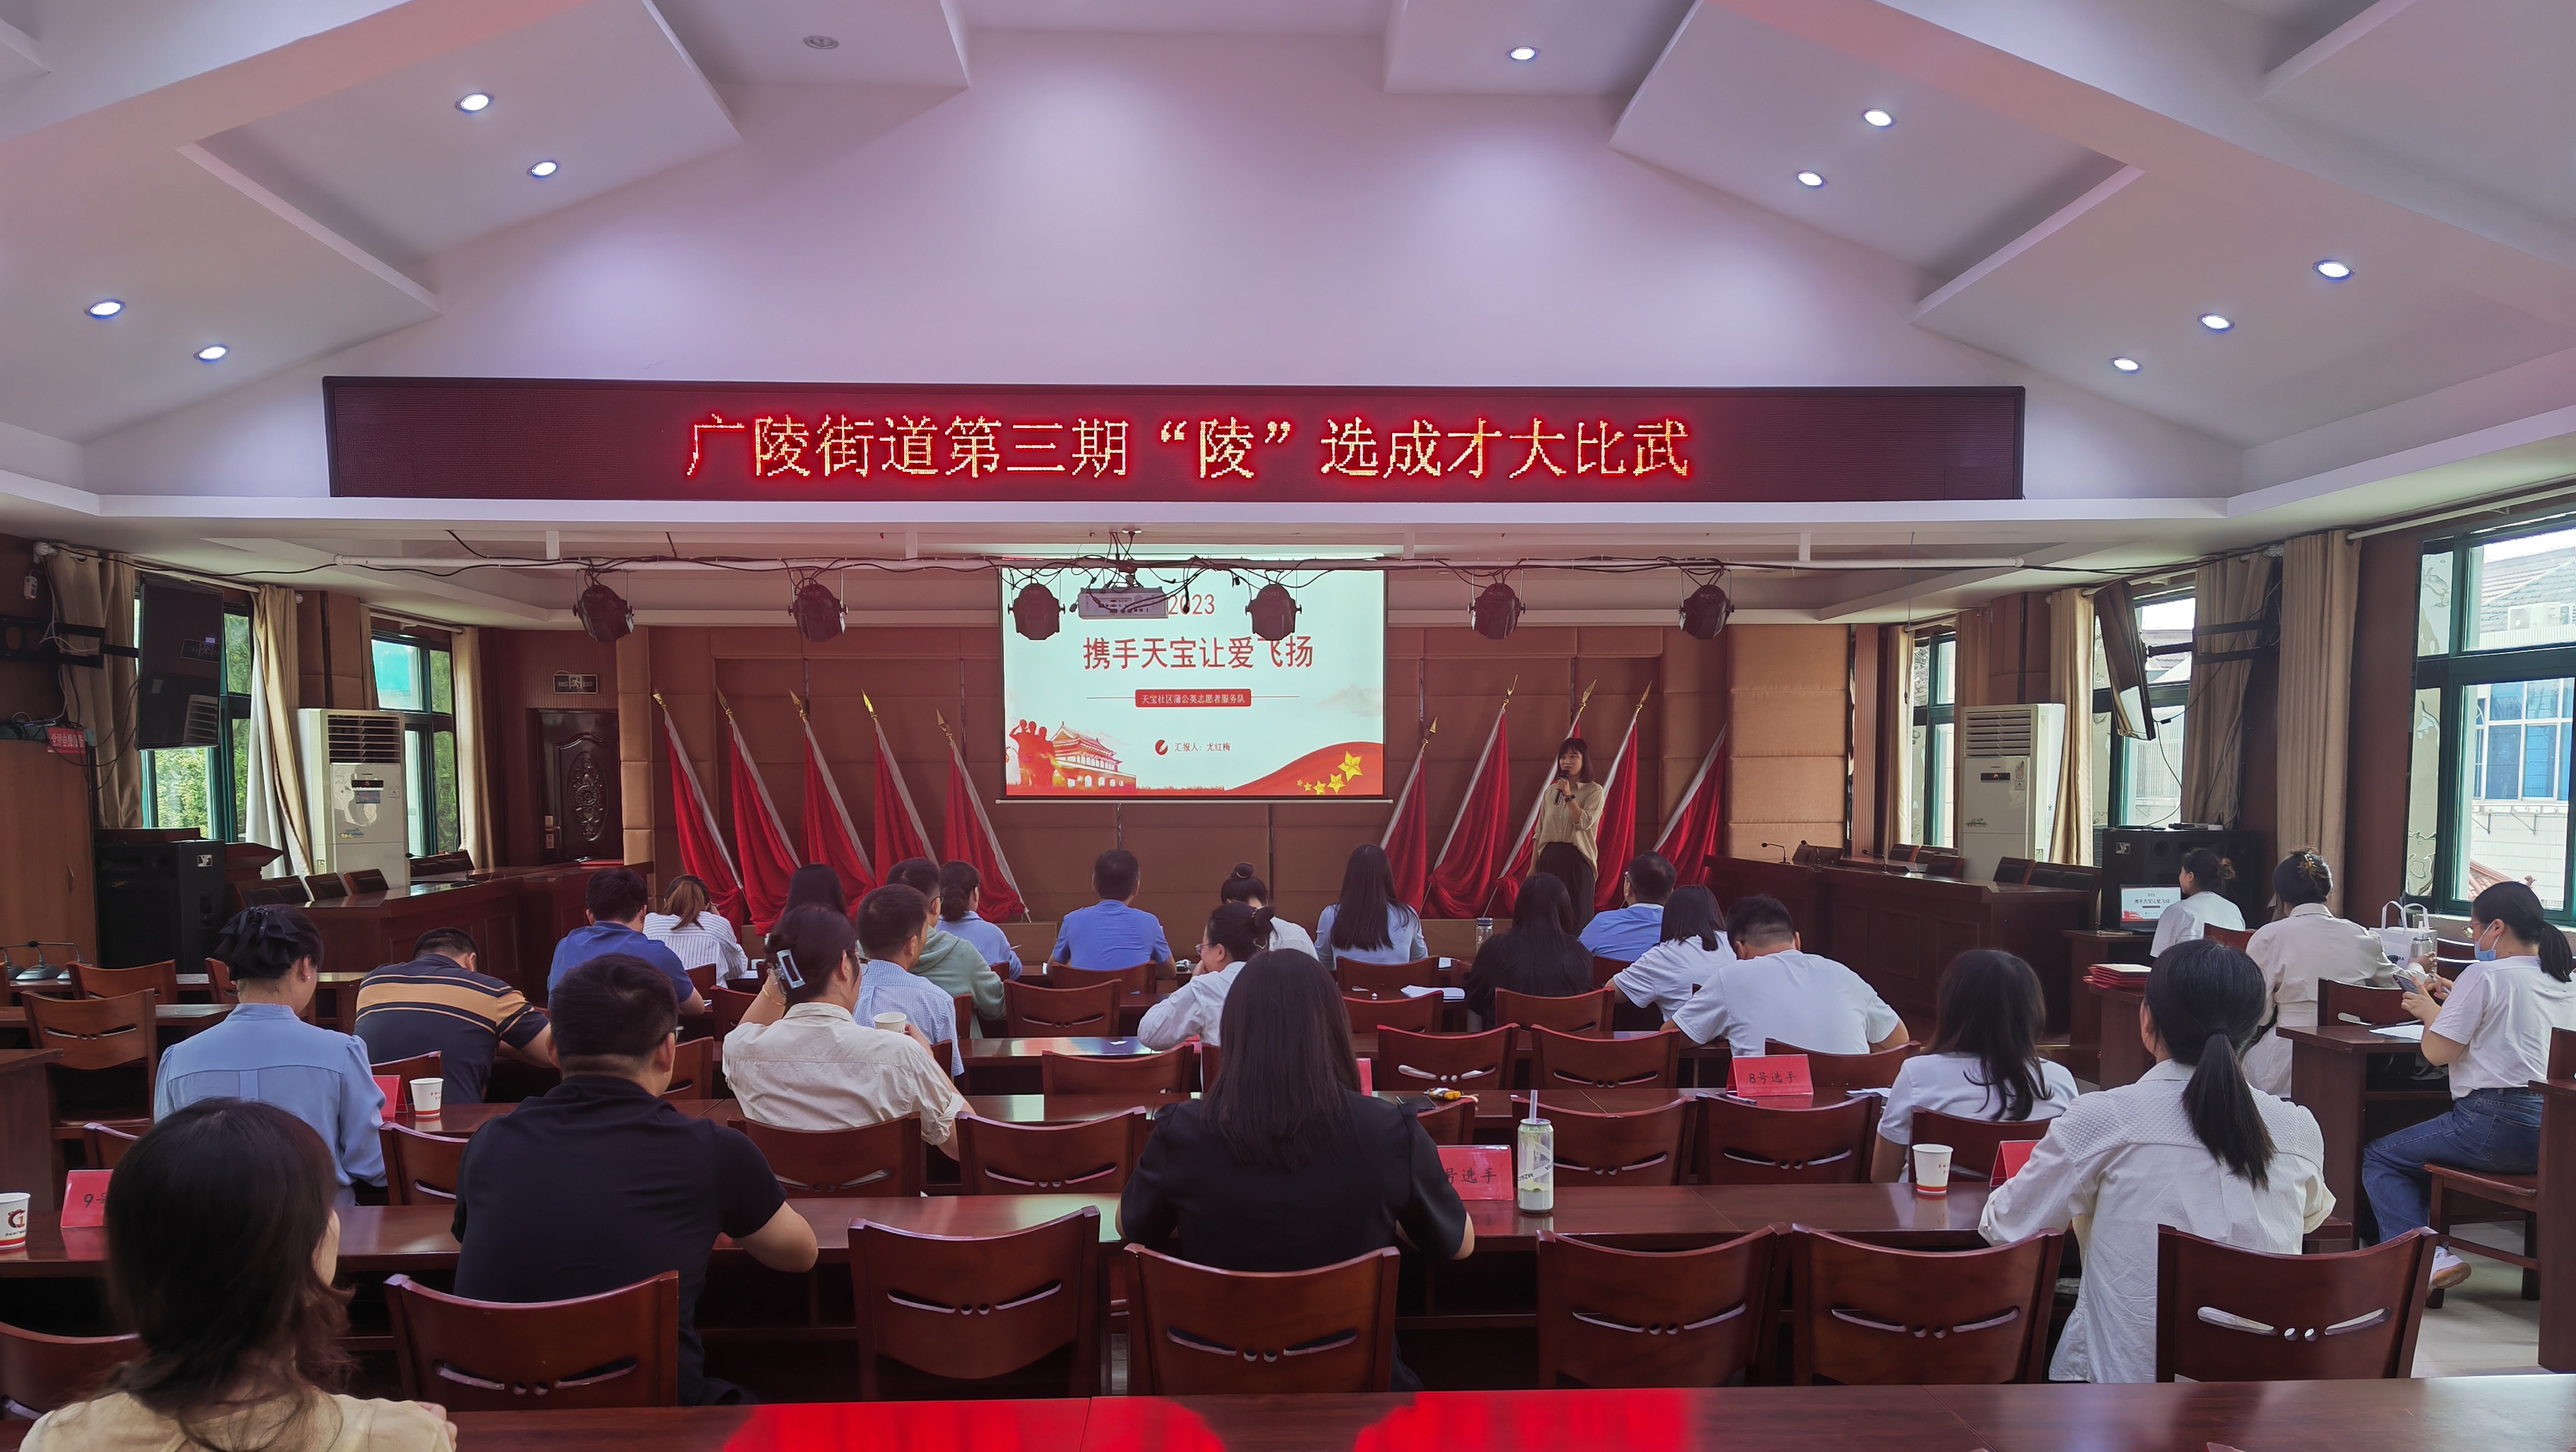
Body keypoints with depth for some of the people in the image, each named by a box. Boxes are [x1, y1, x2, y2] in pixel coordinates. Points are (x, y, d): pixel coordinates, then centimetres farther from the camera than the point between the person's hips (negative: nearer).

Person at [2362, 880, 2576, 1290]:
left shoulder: (2485, 975, -13)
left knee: (2376, 1158, 2)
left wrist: (2429, 1009, 5)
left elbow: (2437, 1051, -13)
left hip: (2499, 1125, -9)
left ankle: (2427, 1257, -13)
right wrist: (2453, 1000, 22)